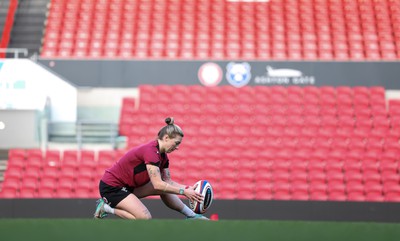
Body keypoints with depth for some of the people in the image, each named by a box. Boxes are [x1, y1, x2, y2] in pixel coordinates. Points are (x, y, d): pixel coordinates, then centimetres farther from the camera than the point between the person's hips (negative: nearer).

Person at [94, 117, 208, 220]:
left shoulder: (163, 155, 3)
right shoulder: (151, 151, -26)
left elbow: (168, 181, 4)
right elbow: (158, 184, -31)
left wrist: (187, 188, -11)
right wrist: (184, 192, -29)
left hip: (127, 186, 10)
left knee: (165, 187, 2)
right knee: (145, 218, -21)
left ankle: (192, 215, 10)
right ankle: (106, 207, -9)